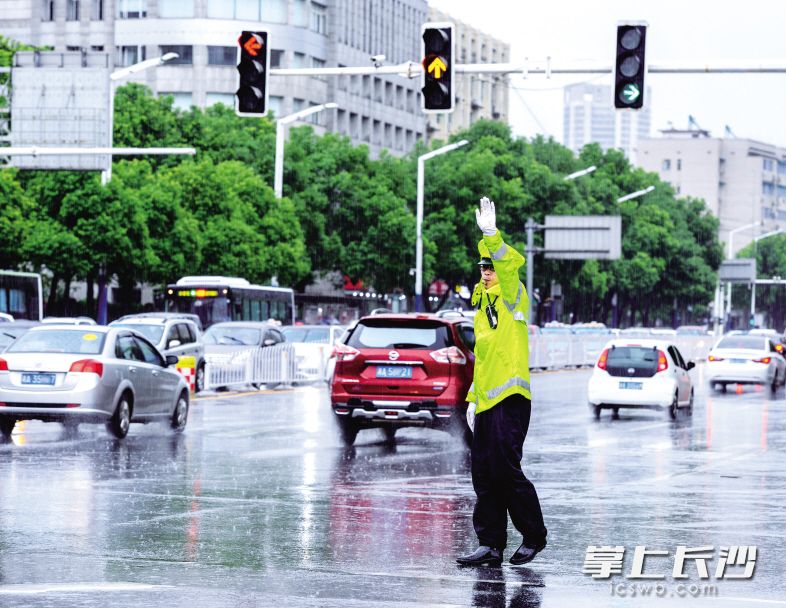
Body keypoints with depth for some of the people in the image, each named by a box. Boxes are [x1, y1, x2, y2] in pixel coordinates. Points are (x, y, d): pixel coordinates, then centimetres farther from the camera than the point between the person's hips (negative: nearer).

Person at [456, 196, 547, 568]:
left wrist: (491, 235, -34)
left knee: (505, 469, -10)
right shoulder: (483, 307, 20)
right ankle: (491, 545, 10)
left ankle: (534, 535, 5)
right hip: (487, 401, 8)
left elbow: (510, 266, -24)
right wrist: (473, 398, 21)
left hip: (510, 399, -8)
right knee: (484, 474, 6)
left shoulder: (512, 299, -2)